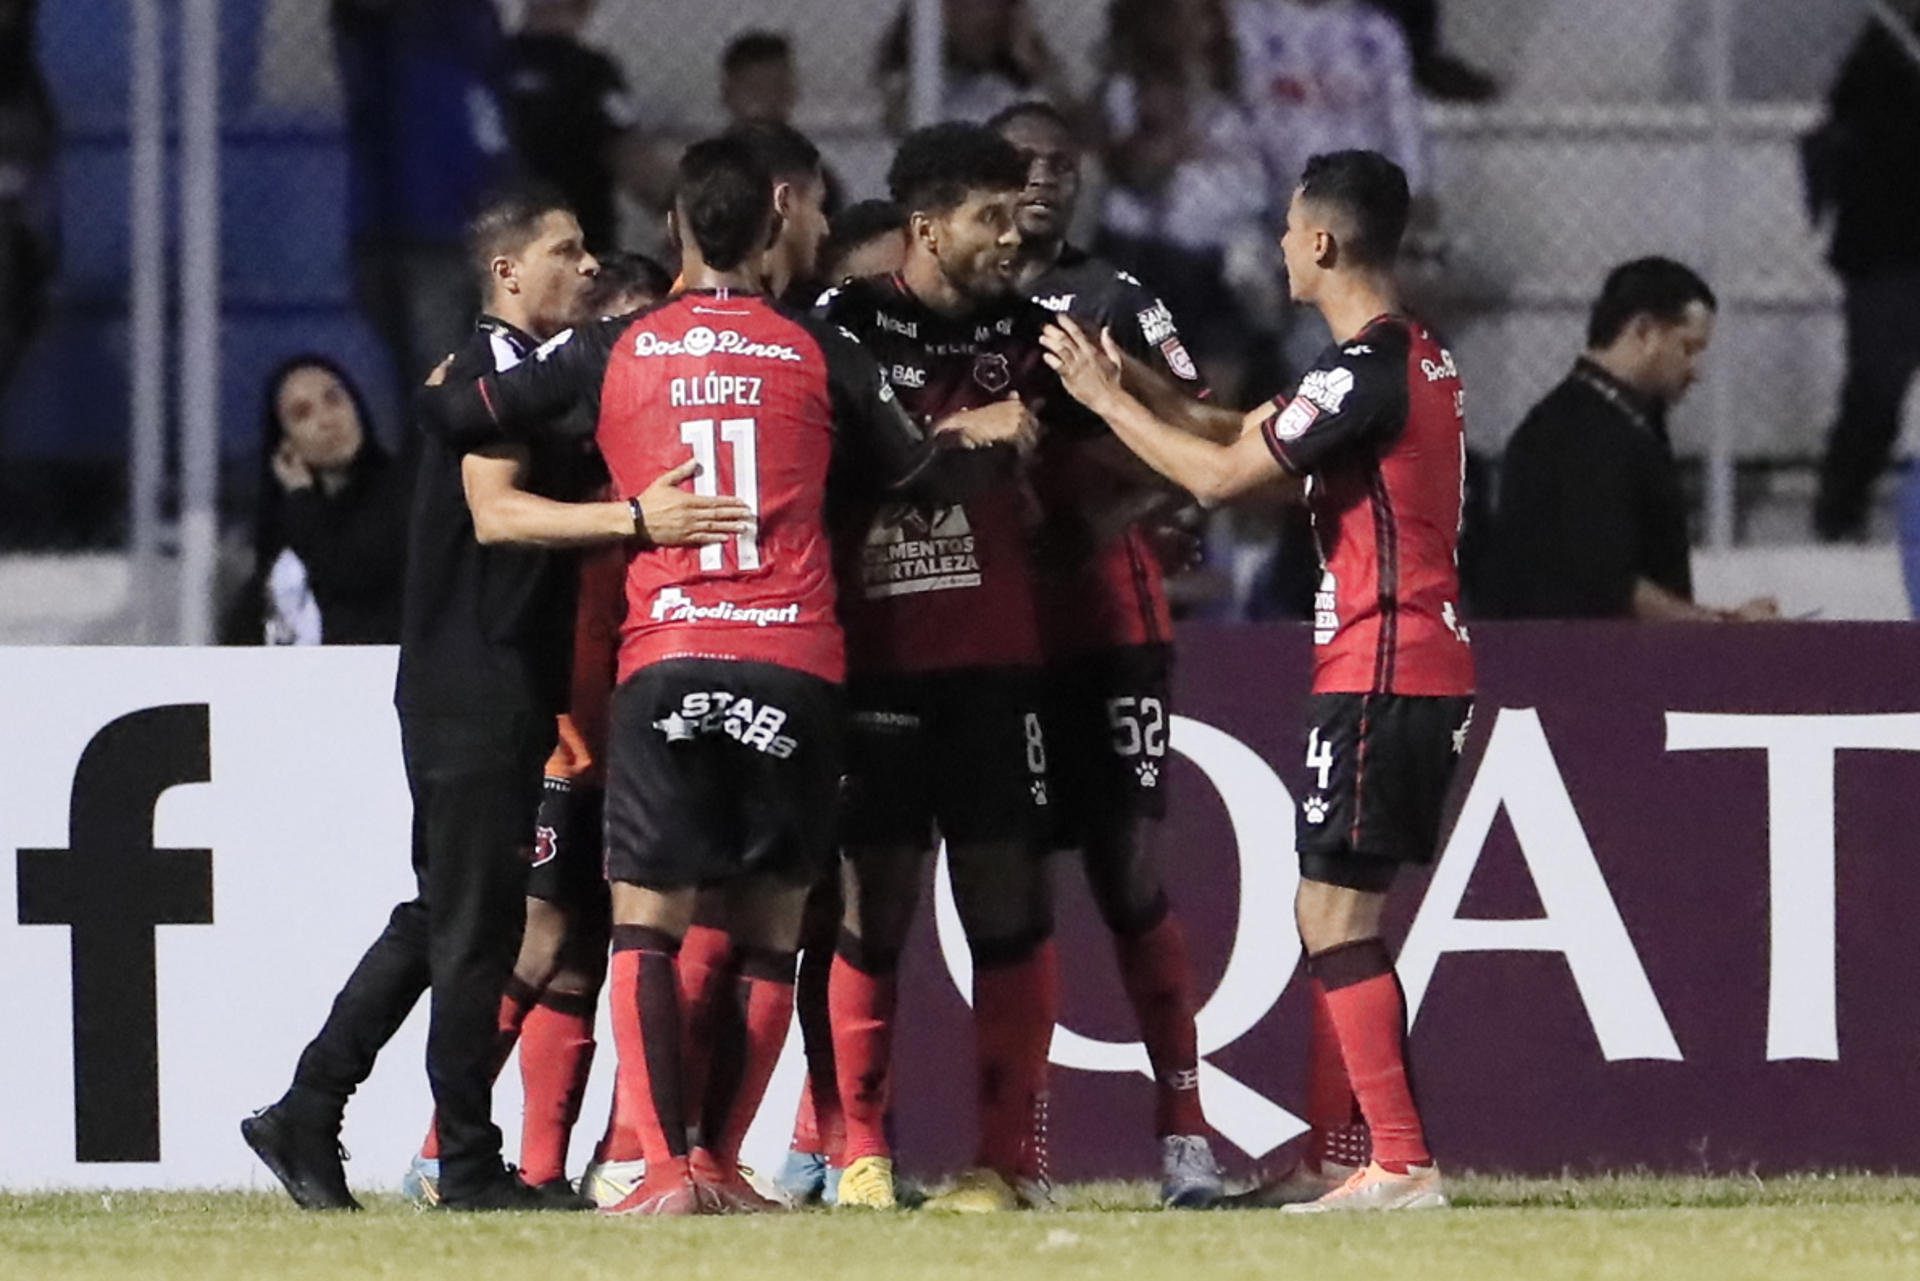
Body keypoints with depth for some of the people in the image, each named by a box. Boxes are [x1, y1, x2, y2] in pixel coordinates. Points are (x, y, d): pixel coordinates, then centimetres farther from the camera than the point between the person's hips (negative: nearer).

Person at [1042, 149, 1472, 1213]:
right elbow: (1289, 471, 22)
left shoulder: (1363, 369, -16)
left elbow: (1222, 477, -11)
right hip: (1427, 670, 10)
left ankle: (1402, 1164, -12)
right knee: (1330, 914, 14)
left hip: (1377, 675, -10)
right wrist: (1161, 400, 24)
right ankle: (1329, 1158, 16)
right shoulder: (1419, 358, 15)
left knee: (1336, 914, -9)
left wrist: (1105, 398, 1)